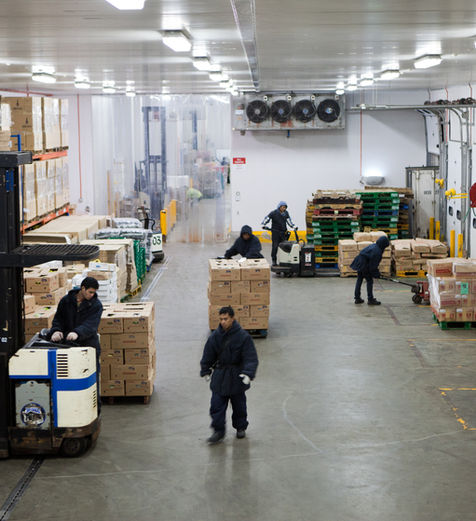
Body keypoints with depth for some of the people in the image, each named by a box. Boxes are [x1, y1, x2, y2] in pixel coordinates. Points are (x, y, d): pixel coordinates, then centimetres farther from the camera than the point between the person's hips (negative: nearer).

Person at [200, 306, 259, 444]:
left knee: (239, 404, 13)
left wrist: (248, 373, -26)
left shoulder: (243, 336, -14)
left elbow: (251, 357, -15)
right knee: (217, 404, -2)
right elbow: (208, 355, 8)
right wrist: (205, 371, 11)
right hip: (220, 375, 2)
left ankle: (241, 427, 33)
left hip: (236, 377, -2)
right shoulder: (215, 336, -4)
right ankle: (218, 431, 9)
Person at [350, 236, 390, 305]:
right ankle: (370, 299, 5)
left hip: (359, 263, 10)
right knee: (369, 281, 1)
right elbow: (373, 264, -17)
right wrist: (376, 274, -6)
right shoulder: (377, 251, -19)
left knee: (359, 280, 16)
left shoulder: (374, 246, 9)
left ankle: (357, 298, 25)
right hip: (364, 265, -10)